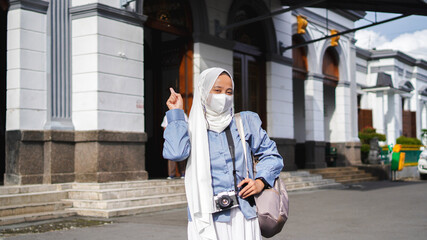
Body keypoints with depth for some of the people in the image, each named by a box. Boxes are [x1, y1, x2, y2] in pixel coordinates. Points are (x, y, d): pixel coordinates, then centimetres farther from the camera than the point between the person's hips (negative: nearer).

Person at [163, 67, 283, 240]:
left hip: (242, 215, 1)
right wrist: (176, 113, -4)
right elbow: (175, 153, -15)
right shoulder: (193, 129, 6)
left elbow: (271, 155, 16)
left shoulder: (245, 122, 10)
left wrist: (261, 181, -2)